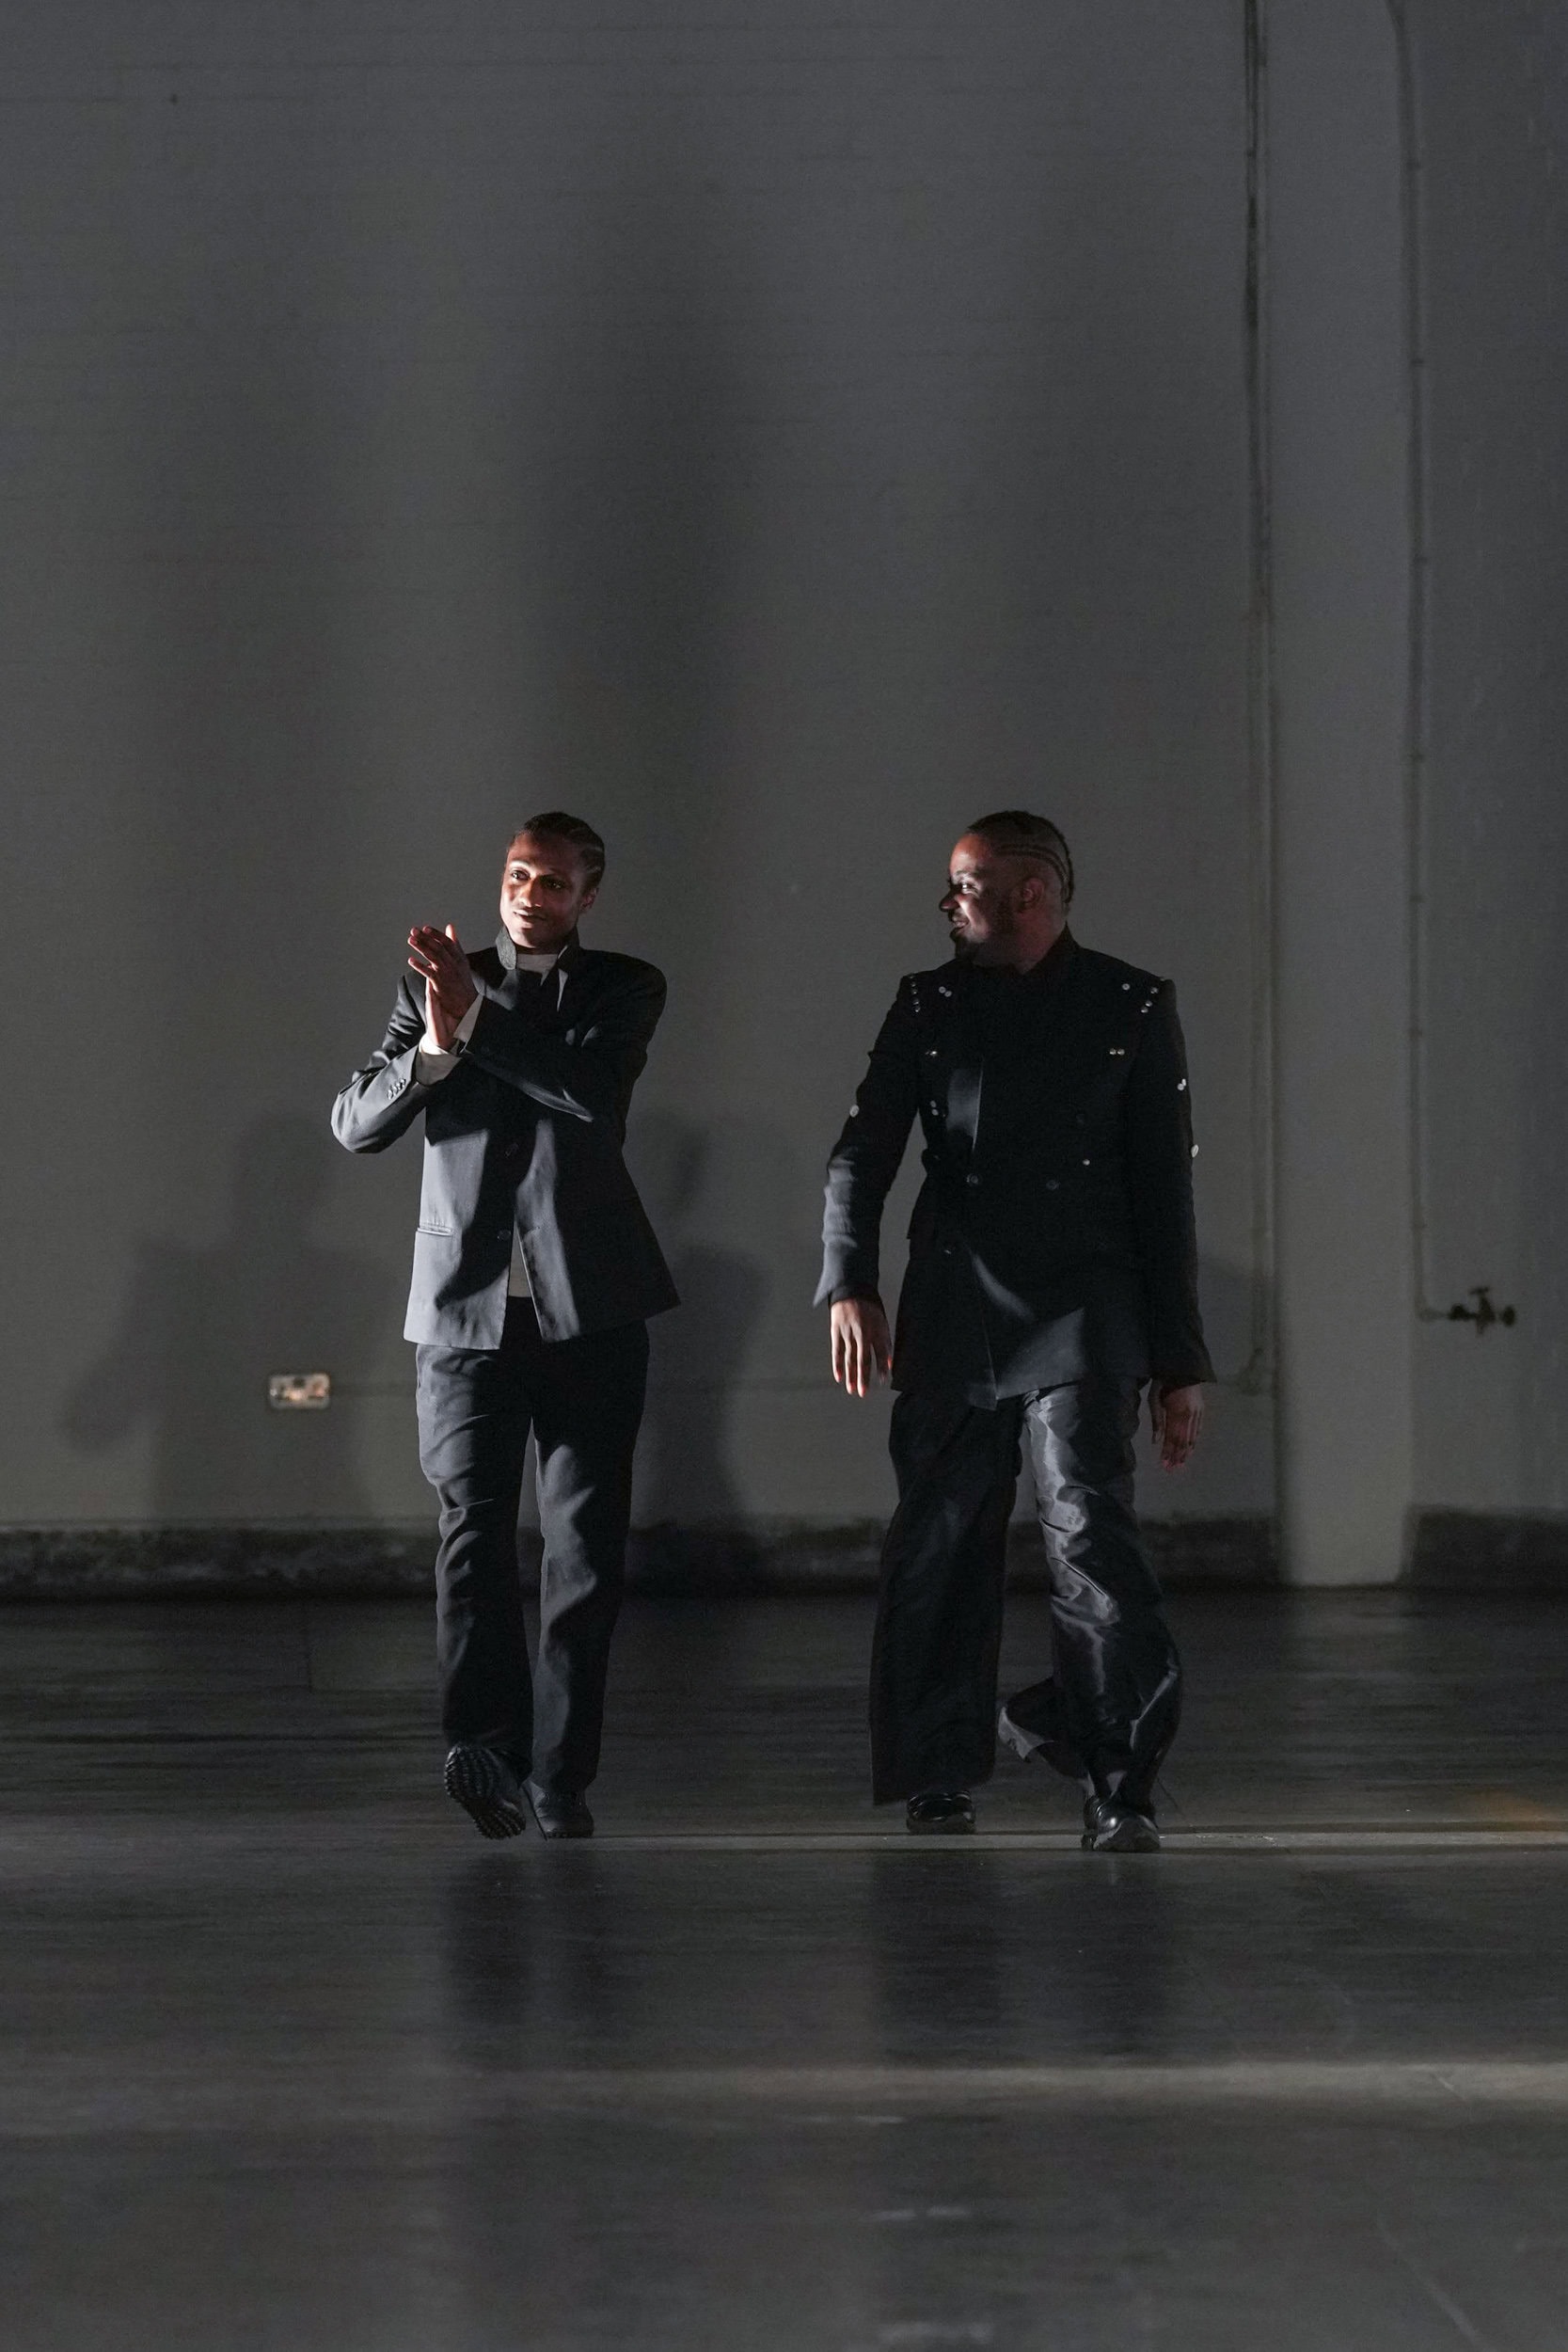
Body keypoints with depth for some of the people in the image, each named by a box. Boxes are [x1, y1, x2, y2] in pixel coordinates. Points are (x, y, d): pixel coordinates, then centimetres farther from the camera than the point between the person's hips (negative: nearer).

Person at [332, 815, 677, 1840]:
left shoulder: (624, 988, 6)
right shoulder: (439, 983, 10)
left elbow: (594, 1092, -15)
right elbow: (356, 1123, 2)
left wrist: (475, 1019, -19)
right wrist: (433, 1048, -15)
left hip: (588, 1304, 0)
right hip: (467, 1304, 0)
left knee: (587, 1543, 1)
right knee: (474, 1529, -12)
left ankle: (559, 1773, 5)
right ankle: (488, 1742, -23)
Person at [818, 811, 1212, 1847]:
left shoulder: (1131, 1009, 6)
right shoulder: (930, 1006, 12)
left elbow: (1164, 1190, 6)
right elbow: (864, 1151, 6)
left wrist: (1180, 1363, 3)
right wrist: (849, 1284, -12)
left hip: (1081, 1308, -3)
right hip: (952, 1316, 3)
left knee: (1091, 1526, -17)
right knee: (939, 1544, 5)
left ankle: (1122, 1789, -16)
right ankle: (941, 1777, 19)